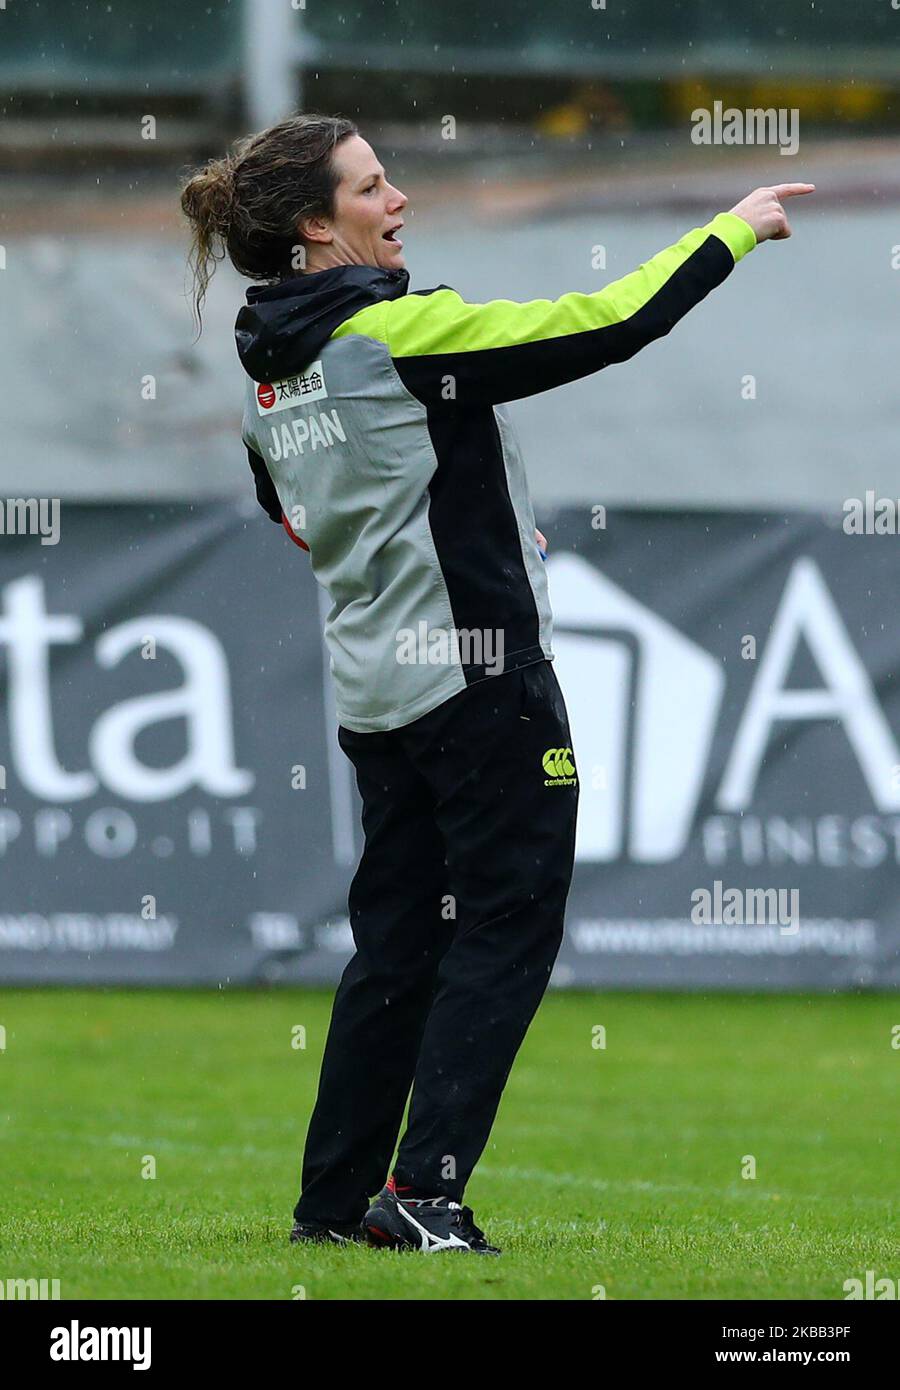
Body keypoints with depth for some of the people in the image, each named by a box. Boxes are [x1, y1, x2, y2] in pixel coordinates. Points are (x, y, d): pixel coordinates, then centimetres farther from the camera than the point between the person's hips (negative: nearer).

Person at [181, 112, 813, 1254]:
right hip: (475, 673, -8)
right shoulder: (403, 332, -17)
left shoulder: (267, 369, 7)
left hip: (371, 688, 8)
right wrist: (734, 229, -8)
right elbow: (606, 327, -18)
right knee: (508, 925, -1)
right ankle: (422, 1191, -8)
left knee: (396, 937, 14)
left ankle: (334, 1195, 15)